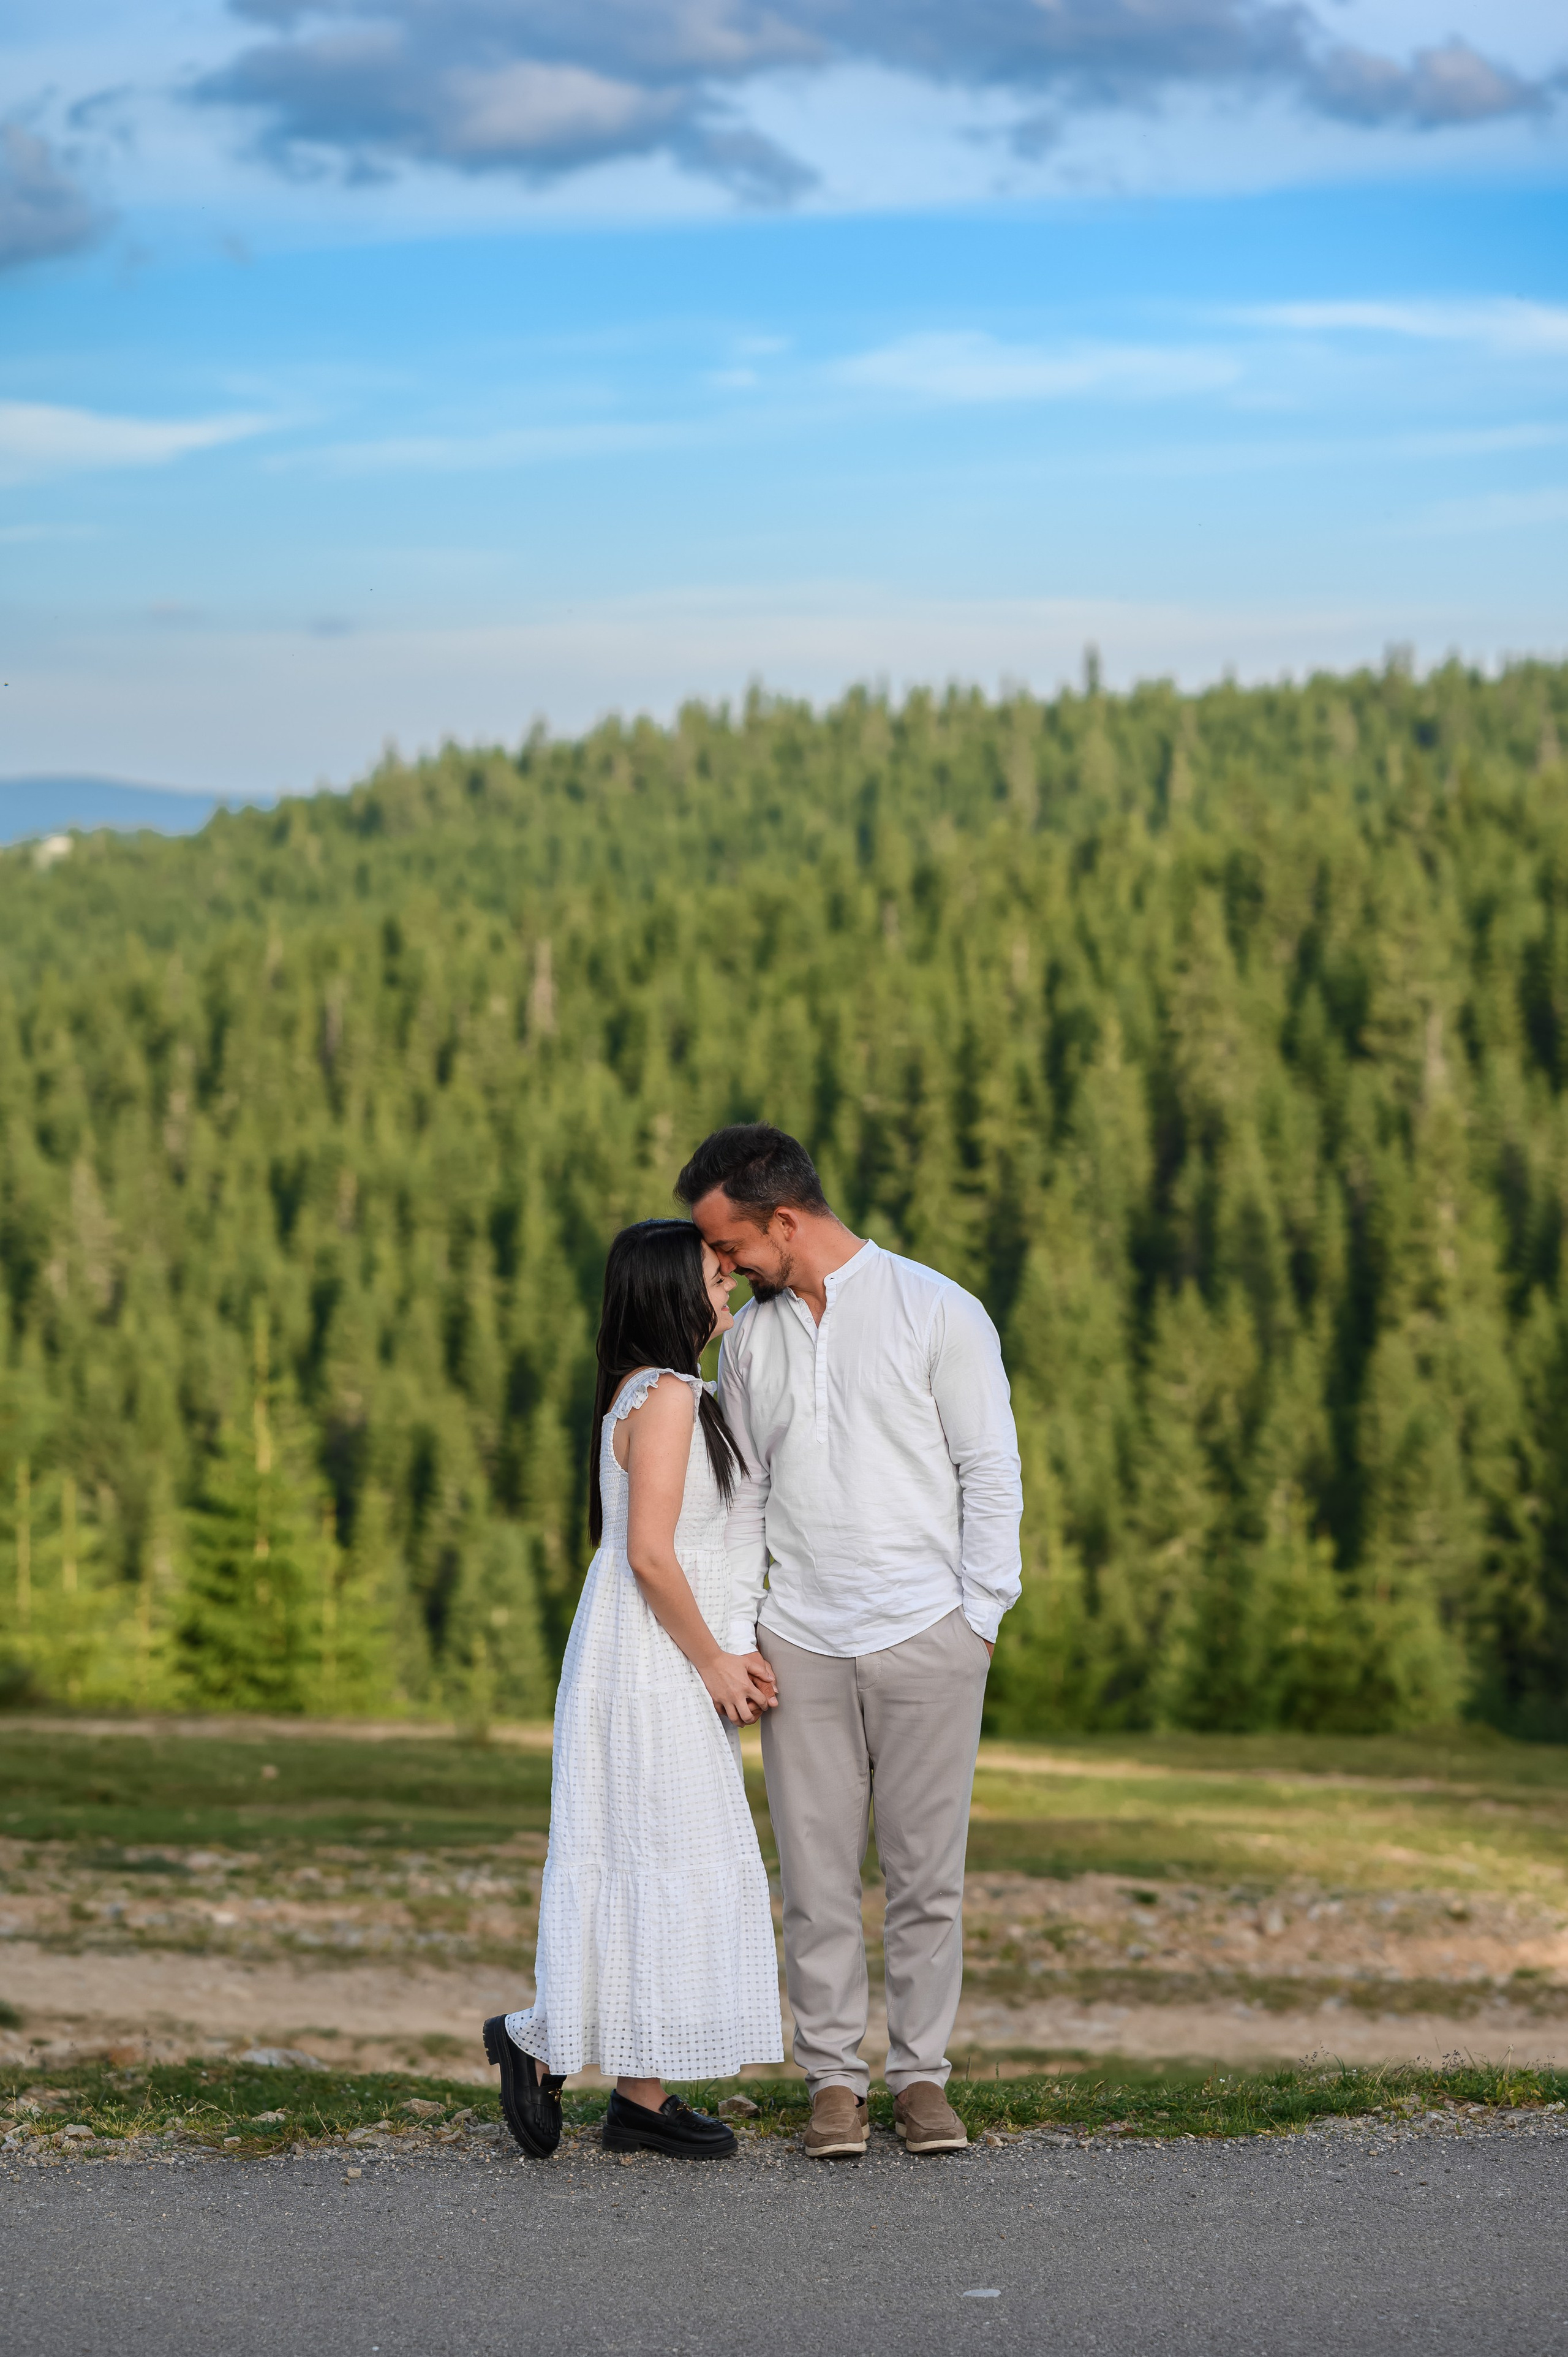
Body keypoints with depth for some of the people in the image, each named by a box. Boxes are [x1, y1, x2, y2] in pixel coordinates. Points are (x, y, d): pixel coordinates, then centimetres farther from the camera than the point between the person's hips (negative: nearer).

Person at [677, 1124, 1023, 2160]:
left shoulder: (938, 1313, -2)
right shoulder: (750, 1335, 11)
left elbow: (991, 1470, 0)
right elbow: (744, 1494, 14)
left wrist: (980, 1613, -6)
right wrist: (736, 1635, 5)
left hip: (925, 1636, -3)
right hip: (800, 1640, 3)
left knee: (927, 1873, 0)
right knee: (818, 1878, 1)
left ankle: (922, 2074, 9)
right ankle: (835, 2080, 9)